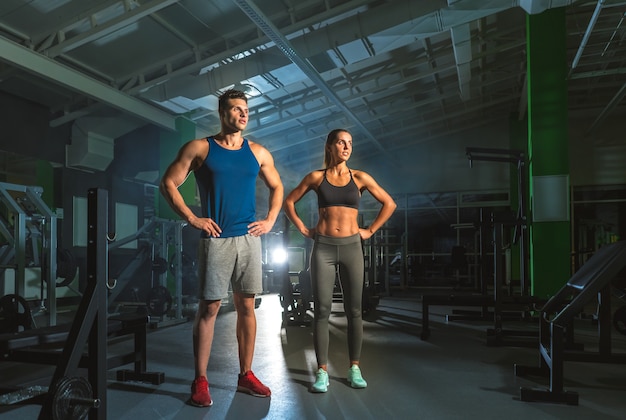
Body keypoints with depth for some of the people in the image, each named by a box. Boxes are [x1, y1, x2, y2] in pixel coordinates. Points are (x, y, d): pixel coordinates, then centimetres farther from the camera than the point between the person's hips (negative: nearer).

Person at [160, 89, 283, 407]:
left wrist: (270, 220, 8)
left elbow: (277, 187, 21)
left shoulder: (258, 152, 10)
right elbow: (168, 183, -1)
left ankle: (245, 375, 19)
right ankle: (200, 381, 9)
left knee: (246, 307, 8)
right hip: (215, 239, -3)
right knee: (209, 308, -1)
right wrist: (192, 219, -8)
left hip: (249, 238, 4)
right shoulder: (199, 148, 1)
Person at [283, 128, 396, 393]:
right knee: (322, 310, -1)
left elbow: (389, 204, 10)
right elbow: (288, 202, 12)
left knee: (353, 310, 4)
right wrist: (303, 229, 5)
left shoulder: (360, 178, 5)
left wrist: (370, 230, 5)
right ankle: (322, 371, 5)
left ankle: (354, 369, 15)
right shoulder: (316, 177, 4)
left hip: (351, 247, 1)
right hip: (323, 247, -1)